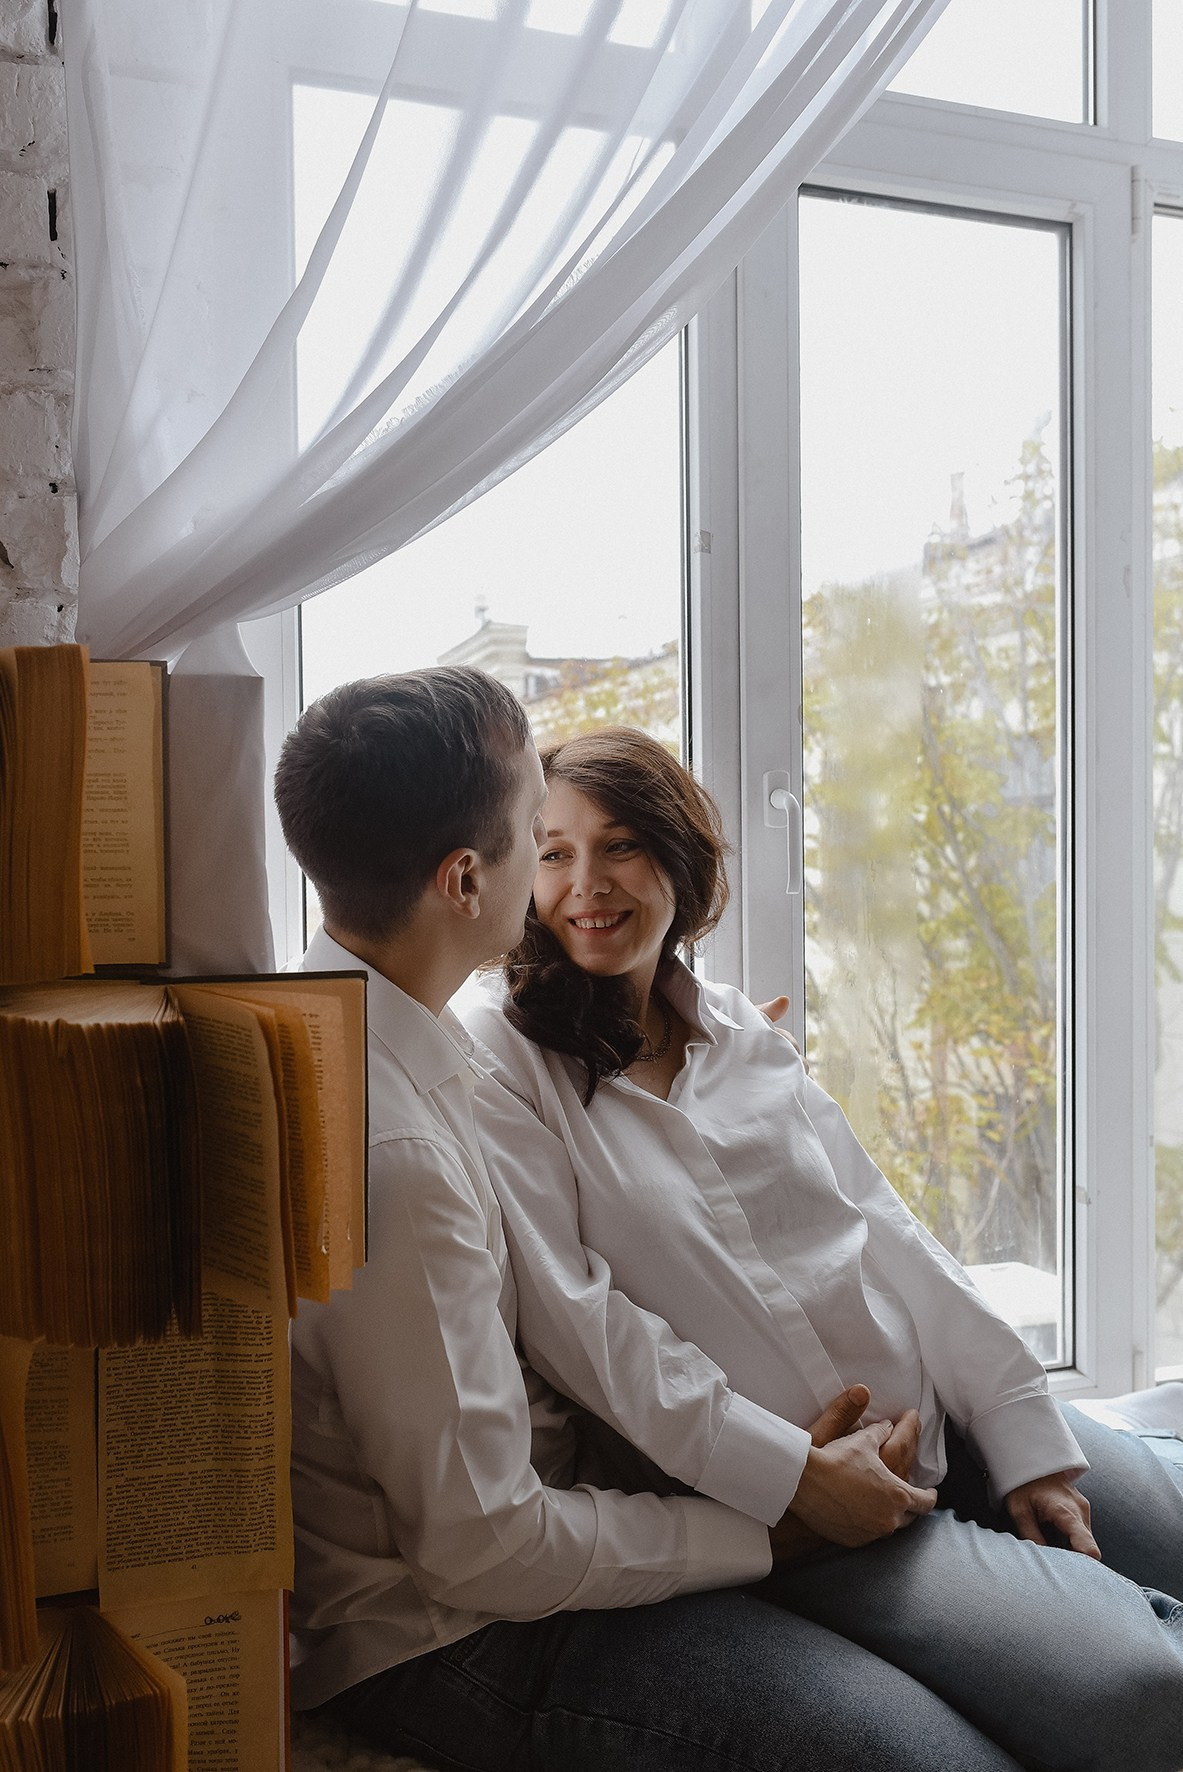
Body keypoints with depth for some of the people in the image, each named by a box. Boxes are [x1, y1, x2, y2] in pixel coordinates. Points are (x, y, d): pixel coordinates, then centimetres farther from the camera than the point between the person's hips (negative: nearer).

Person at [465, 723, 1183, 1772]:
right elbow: (568, 1314, -14)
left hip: (940, 1416, 6)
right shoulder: (504, 1065, -6)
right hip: (771, 1510, -6)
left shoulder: (743, 1035, 11)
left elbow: (884, 1231, 10)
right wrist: (790, 1471, -18)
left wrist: (1025, 1437, 4)